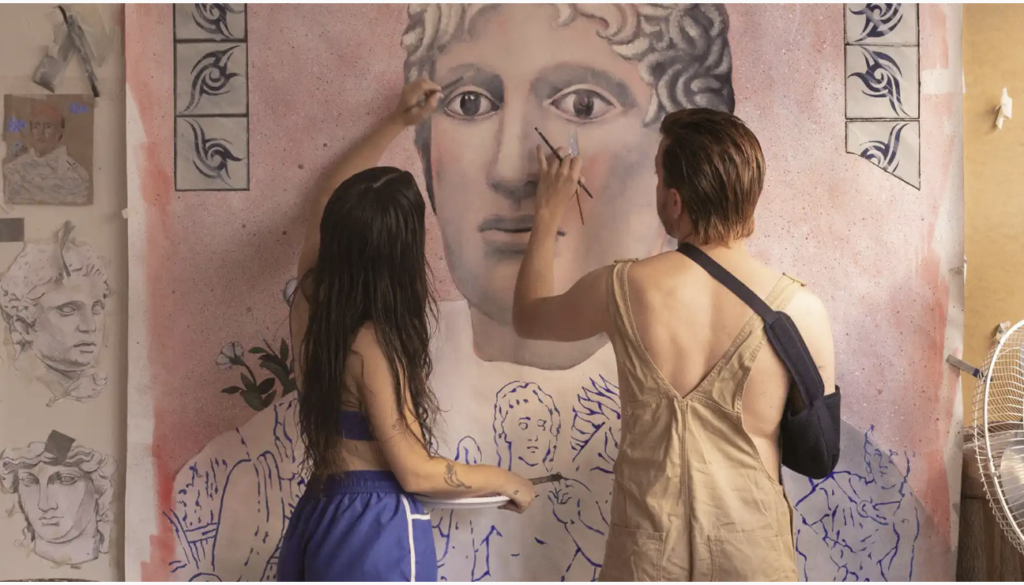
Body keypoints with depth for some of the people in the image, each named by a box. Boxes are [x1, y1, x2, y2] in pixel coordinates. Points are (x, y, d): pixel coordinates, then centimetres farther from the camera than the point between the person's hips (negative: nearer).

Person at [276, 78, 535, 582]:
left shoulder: (311, 299, -2)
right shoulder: (373, 342, -24)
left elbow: (330, 207, 16)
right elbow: (415, 472, -20)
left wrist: (399, 121, 19)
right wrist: (507, 481, -5)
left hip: (321, 517, 8)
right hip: (378, 531, -8)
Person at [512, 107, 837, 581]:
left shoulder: (623, 289, -12)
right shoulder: (798, 309, -13)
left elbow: (527, 316, 9)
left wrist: (549, 215, 19)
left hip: (648, 545, 1)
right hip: (750, 545, 0)